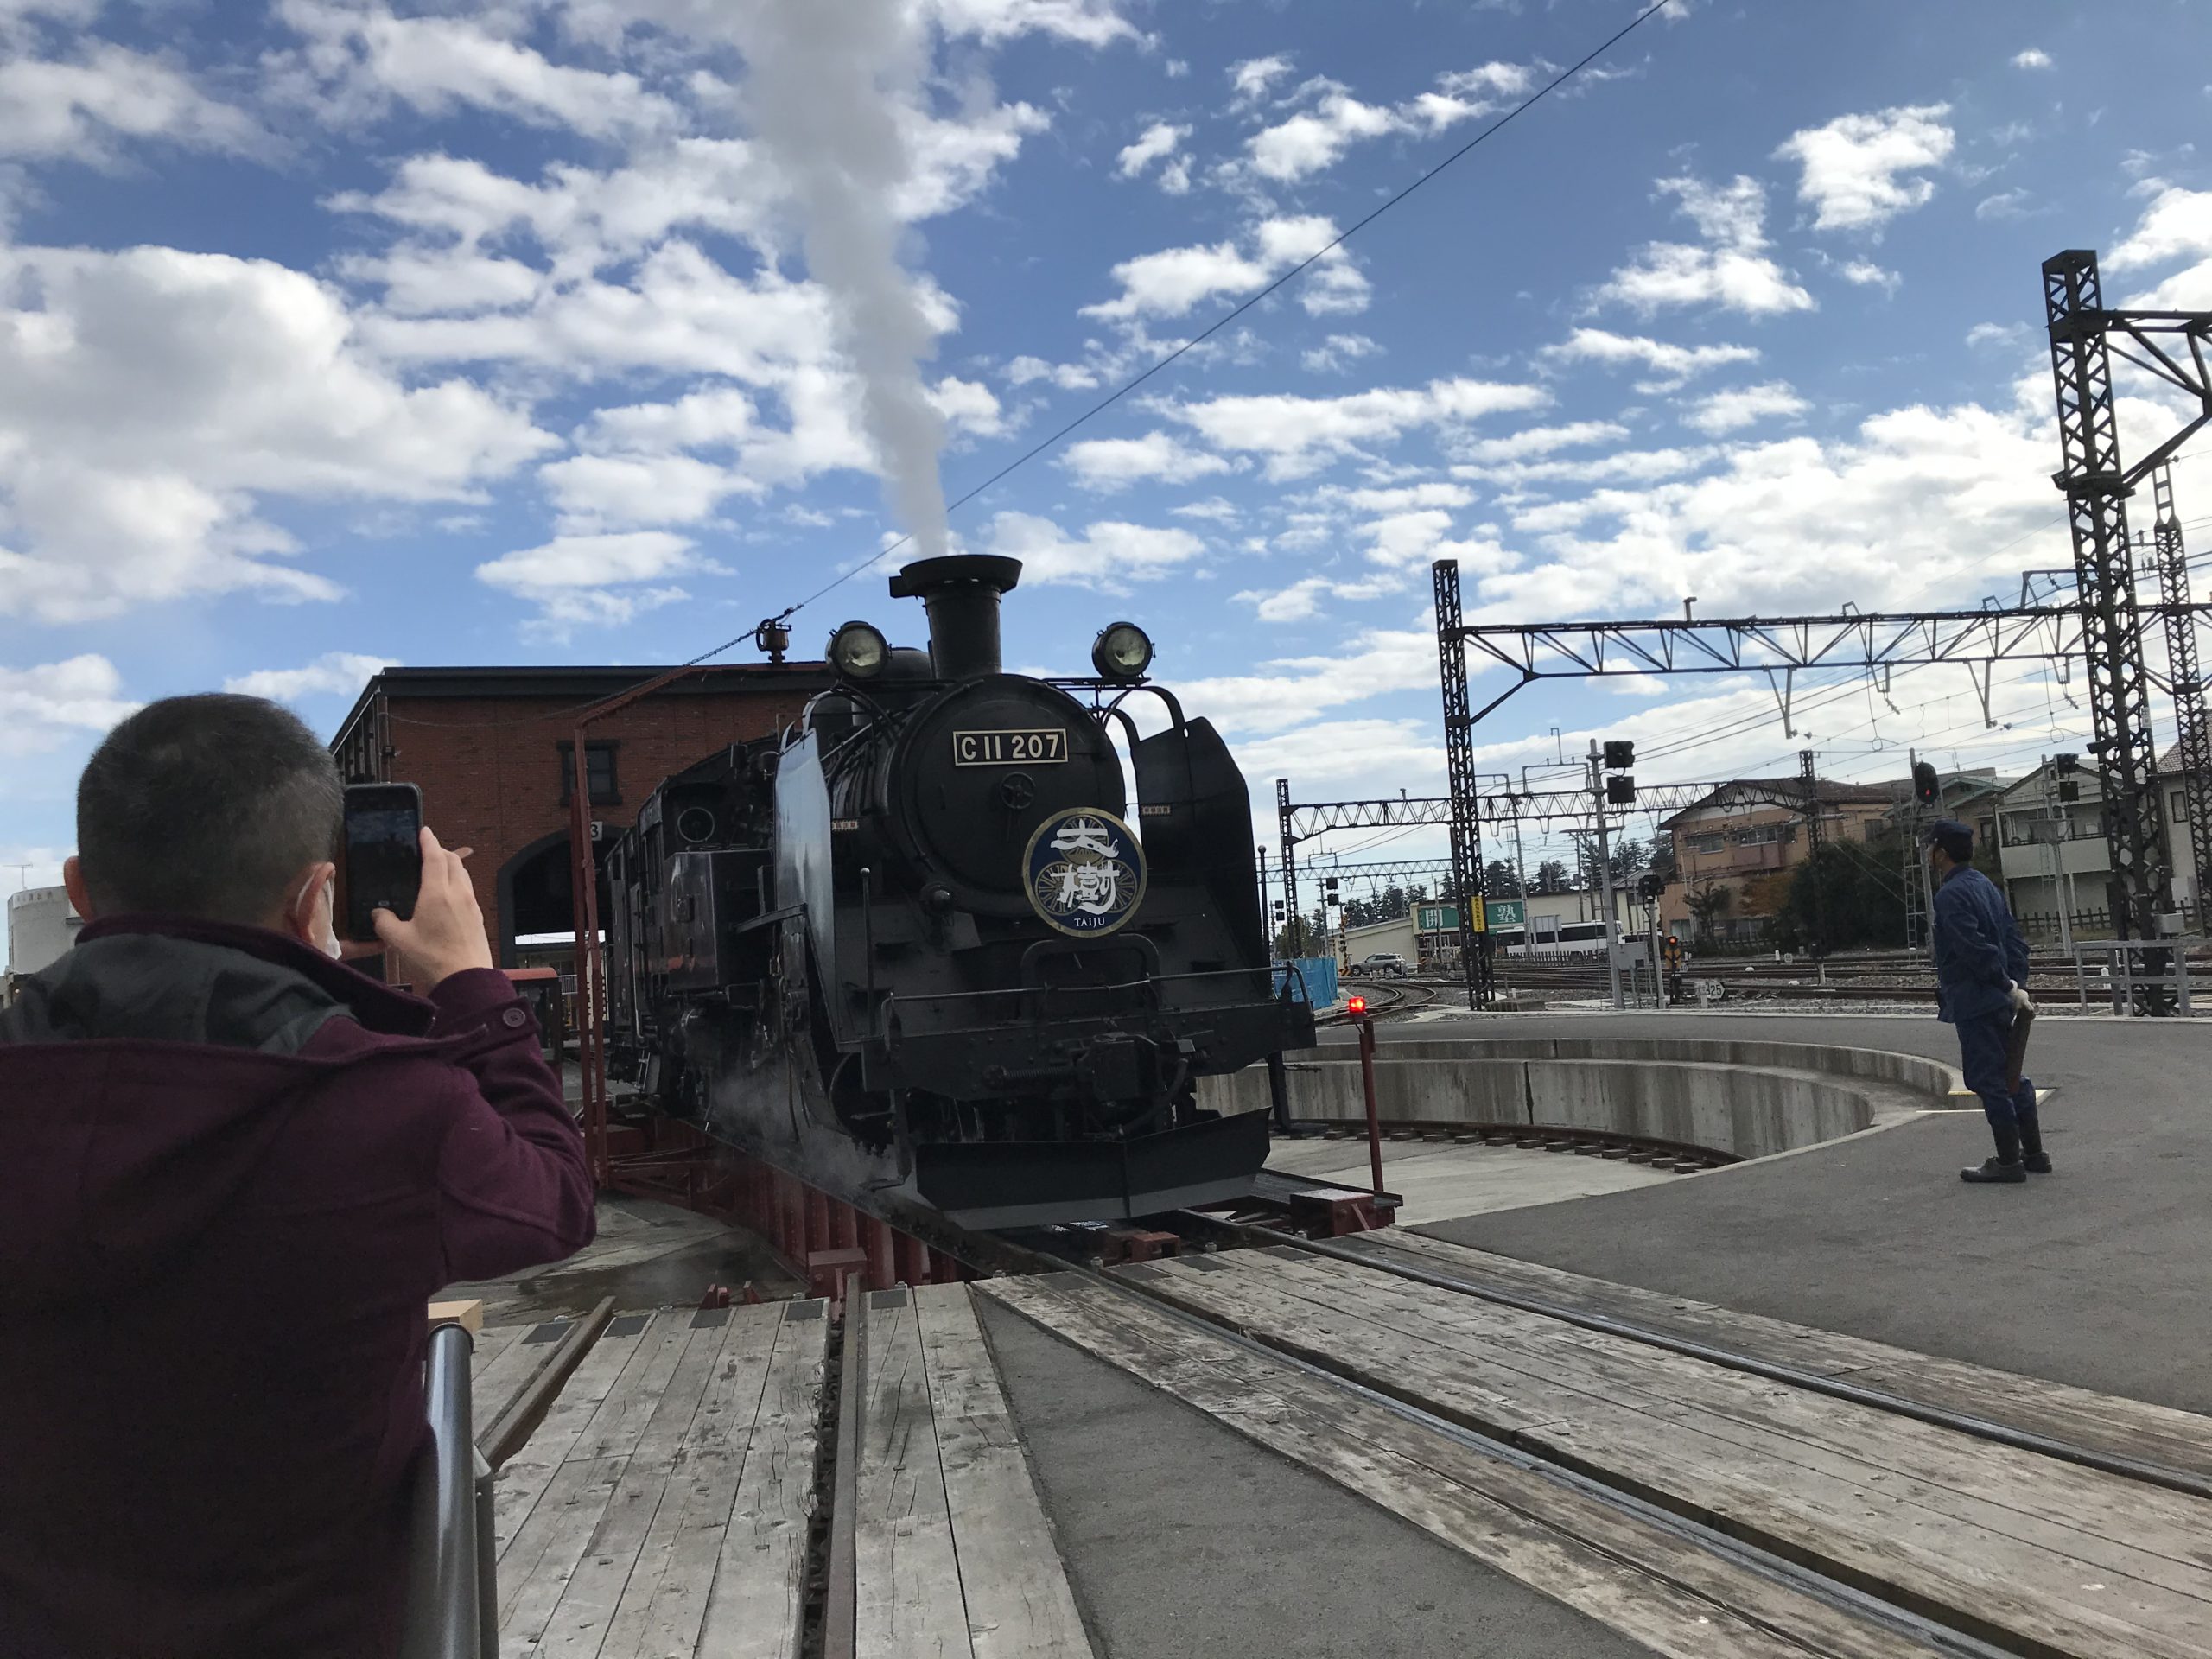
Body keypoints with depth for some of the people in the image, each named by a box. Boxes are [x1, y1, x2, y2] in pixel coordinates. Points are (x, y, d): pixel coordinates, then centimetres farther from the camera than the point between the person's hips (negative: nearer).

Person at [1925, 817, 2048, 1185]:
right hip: (1999, 1001, 10)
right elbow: (2015, 940, 13)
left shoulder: (1951, 895, -15)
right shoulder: (1986, 885, 15)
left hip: (1974, 1002, -10)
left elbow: (1976, 949, -22)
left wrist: (2009, 988, -16)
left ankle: (2008, 1160, 1)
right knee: (2010, 1075, 16)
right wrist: (2017, 986, 6)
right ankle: (2033, 1153, 22)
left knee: (1988, 1079, -3)